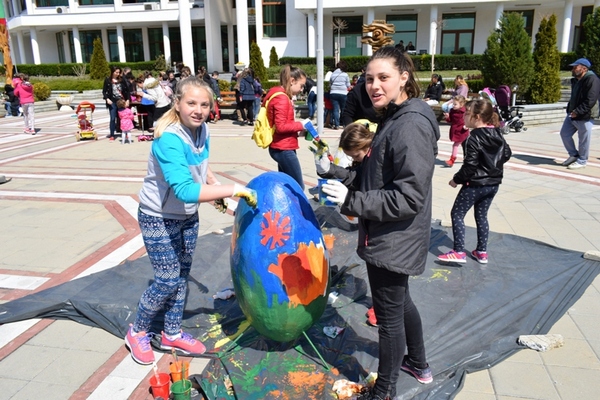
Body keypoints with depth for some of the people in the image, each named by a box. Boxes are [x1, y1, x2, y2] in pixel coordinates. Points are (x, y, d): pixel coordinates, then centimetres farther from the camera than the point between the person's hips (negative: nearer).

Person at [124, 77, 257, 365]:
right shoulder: (169, 140, -32)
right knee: (168, 280, 0)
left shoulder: (202, 129, -7)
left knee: (182, 275, 15)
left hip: (188, 216, 8)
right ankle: (137, 333, 27)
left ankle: (172, 335, 35)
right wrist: (233, 189, -42)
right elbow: (186, 191, -43)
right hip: (159, 220, -7)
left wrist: (215, 186, -2)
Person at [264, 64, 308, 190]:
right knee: (298, 187, -7)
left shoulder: (280, 96, 15)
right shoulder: (282, 98, -16)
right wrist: (300, 125, -13)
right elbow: (281, 126, -23)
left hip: (282, 148, 11)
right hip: (284, 149, -11)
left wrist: (297, 132, 4)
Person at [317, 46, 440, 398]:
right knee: (400, 302, 26)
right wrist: (340, 177, 3)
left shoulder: (412, 126, -23)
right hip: (388, 238, 10)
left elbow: (409, 197, -27)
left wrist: (352, 202, -26)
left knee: (389, 314, 7)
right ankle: (419, 364, 48)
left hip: (393, 241, -10)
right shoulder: (395, 119, 9)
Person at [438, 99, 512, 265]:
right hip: (493, 183, 8)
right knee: (481, 215, 18)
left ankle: (459, 252, 2)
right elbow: (506, 154, 14)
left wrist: (456, 180, -10)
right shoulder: (498, 134, 4)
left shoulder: (474, 138, -20)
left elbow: (470, 165, -22)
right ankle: (482, 252, 23)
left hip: (475, 184, -8)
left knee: (457, 214, 4)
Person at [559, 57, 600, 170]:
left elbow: (590, 101, -24)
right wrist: (570, 110, 12)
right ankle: (574, 155, 29)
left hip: (585, 117, -9)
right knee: (564, 134, 13)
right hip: (572, 115, 9)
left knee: (584, 140, 1)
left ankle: (582, 161, 14)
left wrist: (577, 111, -27)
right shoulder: (575, 81, 15)